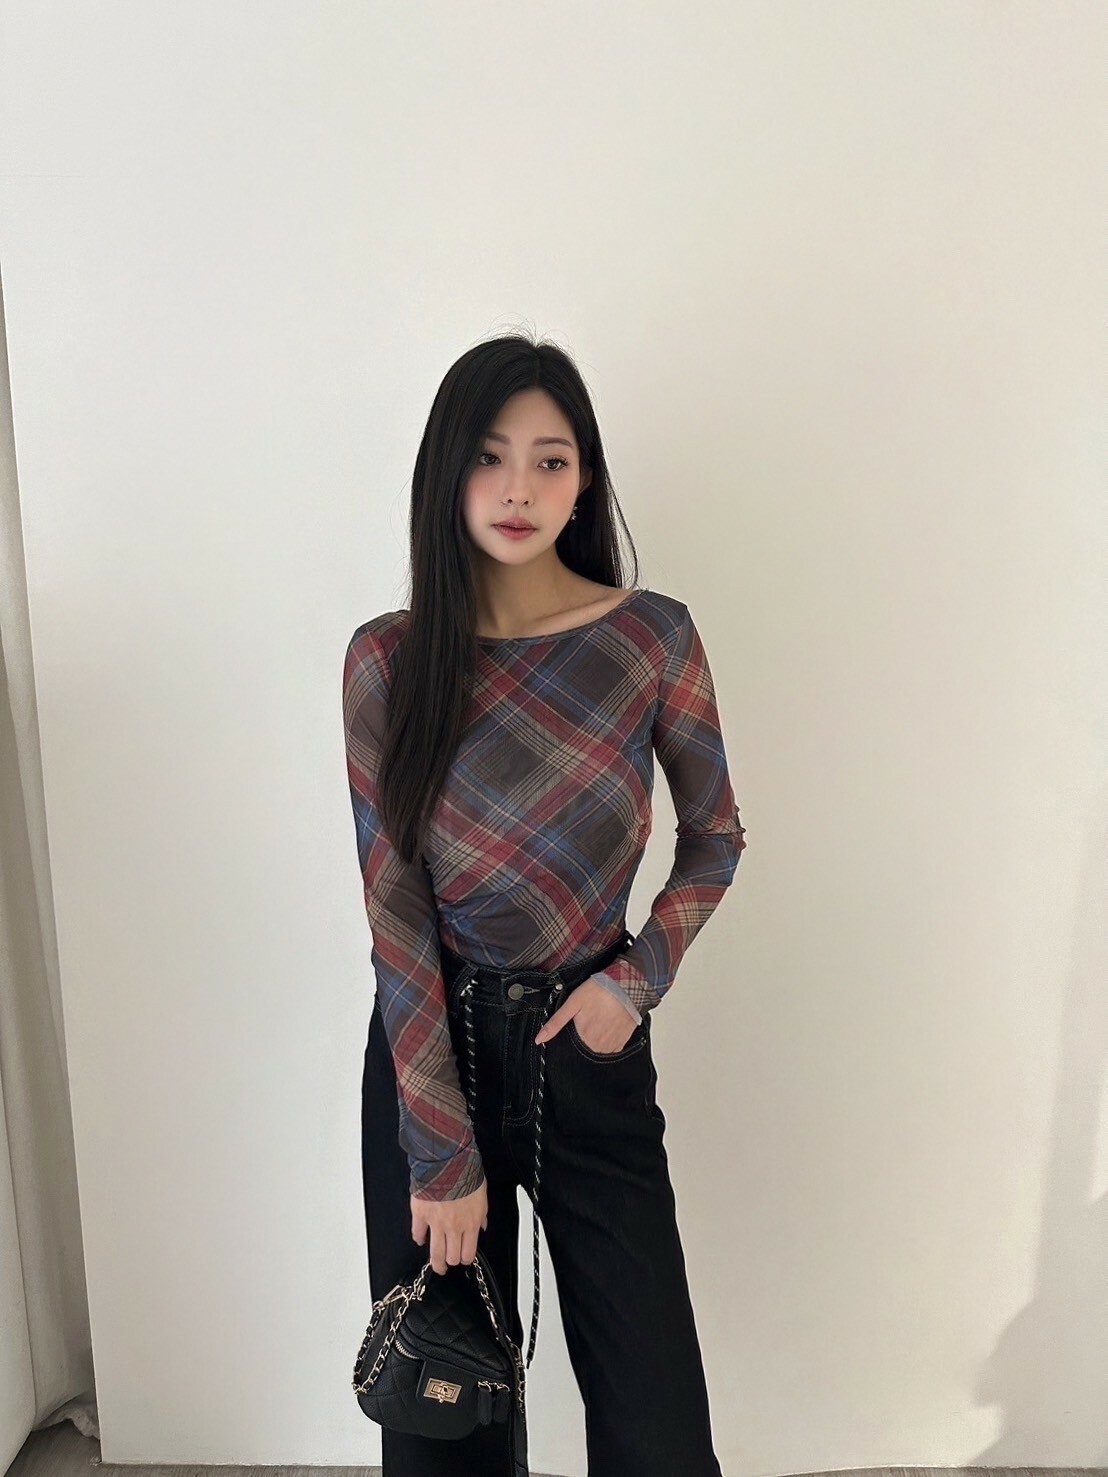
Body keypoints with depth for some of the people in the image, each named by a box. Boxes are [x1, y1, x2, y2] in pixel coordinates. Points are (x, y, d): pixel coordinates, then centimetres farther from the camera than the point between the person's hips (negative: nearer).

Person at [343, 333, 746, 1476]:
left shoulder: (654, 637, -8)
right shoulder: (387, 658, -8)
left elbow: (714, 837, 6)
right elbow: (392, 910, -10)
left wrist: (637, 978, -9)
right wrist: (442, 1154, -10)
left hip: (593, 1046, 0)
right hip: (432, 1041, 0)